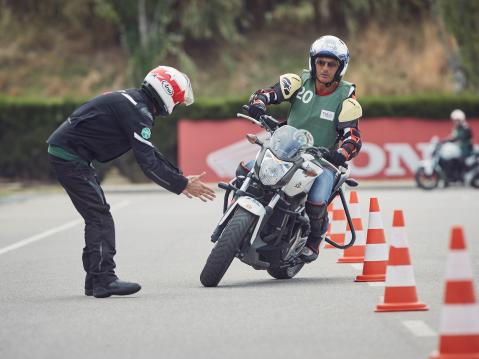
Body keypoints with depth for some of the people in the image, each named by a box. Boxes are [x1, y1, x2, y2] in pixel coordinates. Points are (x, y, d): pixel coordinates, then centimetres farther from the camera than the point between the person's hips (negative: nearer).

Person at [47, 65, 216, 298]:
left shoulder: (132, 101, 16)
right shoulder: (138, 111, -17)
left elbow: (149, 152, 24)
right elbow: (148, 163, -21)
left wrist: (180, 178, 20)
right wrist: (182, 185, -15)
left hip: (63, 152, 10)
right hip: (70, 155, -10)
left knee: (96, 217, 12)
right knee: (100, 216, -11)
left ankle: (95, 280, 13)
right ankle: (104, 280, -15)